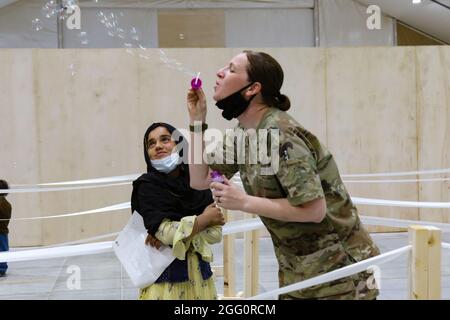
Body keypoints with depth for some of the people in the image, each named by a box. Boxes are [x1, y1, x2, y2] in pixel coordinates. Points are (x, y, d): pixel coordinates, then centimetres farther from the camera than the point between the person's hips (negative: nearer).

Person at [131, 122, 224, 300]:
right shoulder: (147, 186, -8)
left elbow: (216, 232, -4)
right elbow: (166, 232, -19)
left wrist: (177, 233, -17)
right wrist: (206, 218, -9)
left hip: (198, 272, 3)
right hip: (164, 274, -3)